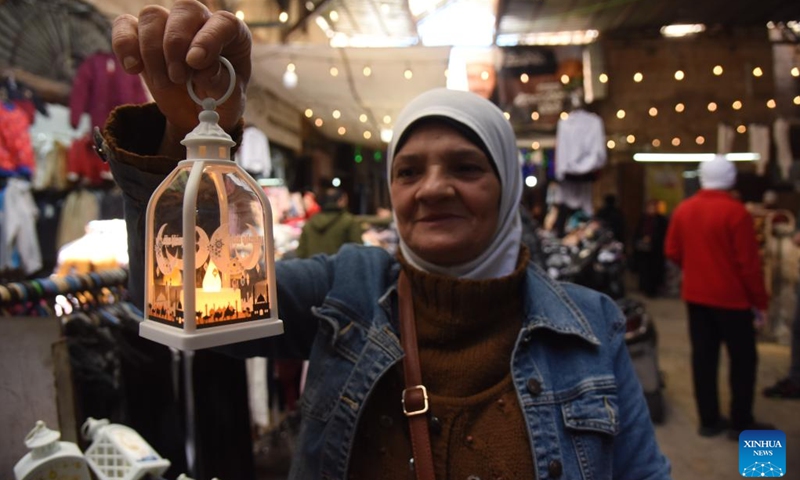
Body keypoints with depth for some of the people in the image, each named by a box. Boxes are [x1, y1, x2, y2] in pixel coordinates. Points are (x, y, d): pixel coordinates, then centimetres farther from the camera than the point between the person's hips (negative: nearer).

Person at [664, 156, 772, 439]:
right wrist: (760, 301, -5)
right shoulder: (735, 211, -16)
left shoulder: (683, 209, 1)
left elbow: (672, 252, 6)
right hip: (731, 297, -5)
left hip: (695, 295, 5)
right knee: (743, 359, 9)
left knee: (703, 357, 11)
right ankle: (741, 424, 16)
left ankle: (709, 420, 19)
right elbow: (749, 262, -15)